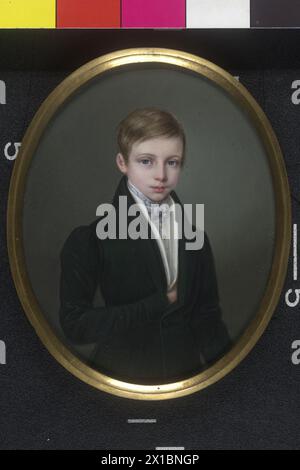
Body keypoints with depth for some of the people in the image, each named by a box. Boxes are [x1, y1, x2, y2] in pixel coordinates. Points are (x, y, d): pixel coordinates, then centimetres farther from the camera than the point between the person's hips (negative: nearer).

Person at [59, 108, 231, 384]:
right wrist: (161, 302, -18)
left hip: (186, 372, 4)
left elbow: (207, 314, 1)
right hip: (123, 372, -4)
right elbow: (75, 324, -18)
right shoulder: (90, 234, -14)